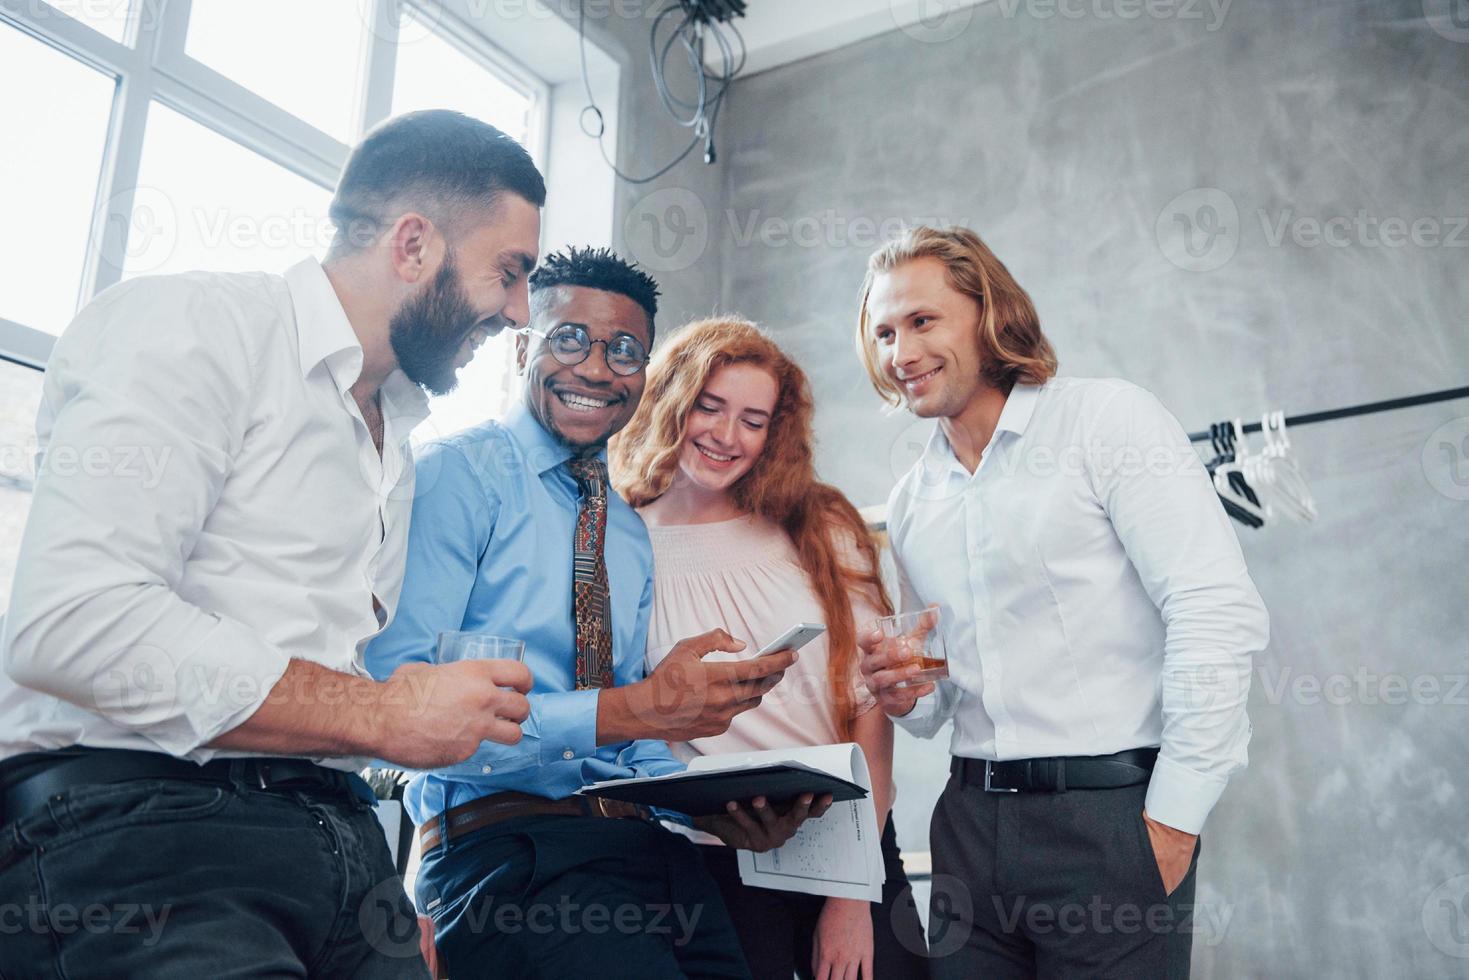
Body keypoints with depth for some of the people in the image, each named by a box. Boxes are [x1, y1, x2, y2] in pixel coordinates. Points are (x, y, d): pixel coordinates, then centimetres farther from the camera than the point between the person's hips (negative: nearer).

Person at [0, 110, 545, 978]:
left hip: (333, 830, 7)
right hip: (128, 814, -6)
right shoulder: (196, 323, -5)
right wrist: (381, 715, -13)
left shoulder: (401, 442, 20)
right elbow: (72, 623, -18)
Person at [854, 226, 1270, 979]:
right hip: (971, 817, 5)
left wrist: (1173, 817, -16)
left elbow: (1219, 615, -13)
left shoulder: (1109, 421, -6)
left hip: (1109, 809, -5)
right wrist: (909, 697, -3)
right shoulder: (910, 502, 12)